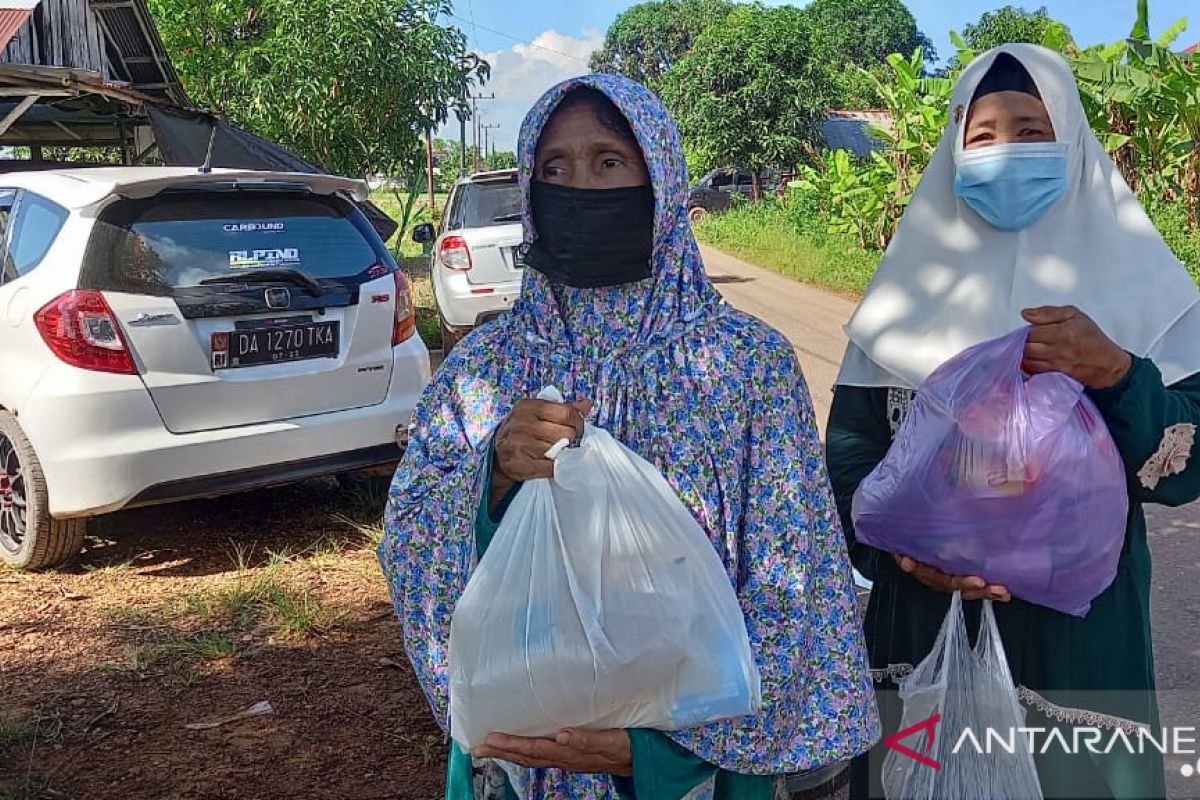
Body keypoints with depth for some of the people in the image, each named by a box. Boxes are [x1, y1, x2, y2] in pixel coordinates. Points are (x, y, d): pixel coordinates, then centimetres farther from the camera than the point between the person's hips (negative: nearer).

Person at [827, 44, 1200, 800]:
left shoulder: (1138, 283, 0)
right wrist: (899, 544, -17)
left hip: (1078, 631, -1)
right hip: (925, 628, 1)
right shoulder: (911, 285, 2)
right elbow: (850, 445, 0)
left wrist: (1114, 374, -21)